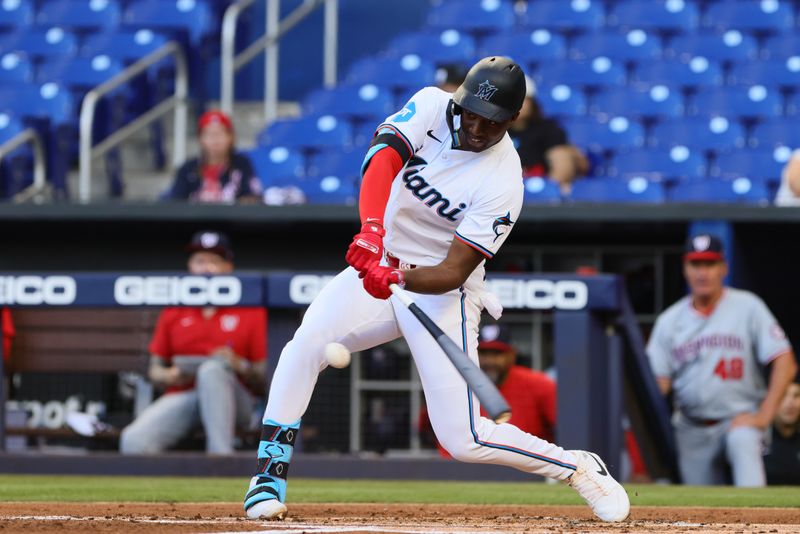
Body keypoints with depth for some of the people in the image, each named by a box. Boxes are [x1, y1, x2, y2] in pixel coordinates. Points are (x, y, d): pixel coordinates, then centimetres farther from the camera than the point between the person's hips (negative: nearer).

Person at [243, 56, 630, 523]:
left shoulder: (503, 183, -22)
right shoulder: (432, 106, -11)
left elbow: (453, 273, -25)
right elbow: (382, 158, -29)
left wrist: (398, 279, -44)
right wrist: (373, 229, -47)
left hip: (442, 292, -4)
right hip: (378, 265, 4)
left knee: (464, 440, -9)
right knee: (306, 345, -21)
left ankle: (577, 468, 13)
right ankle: (270, 479, -10)